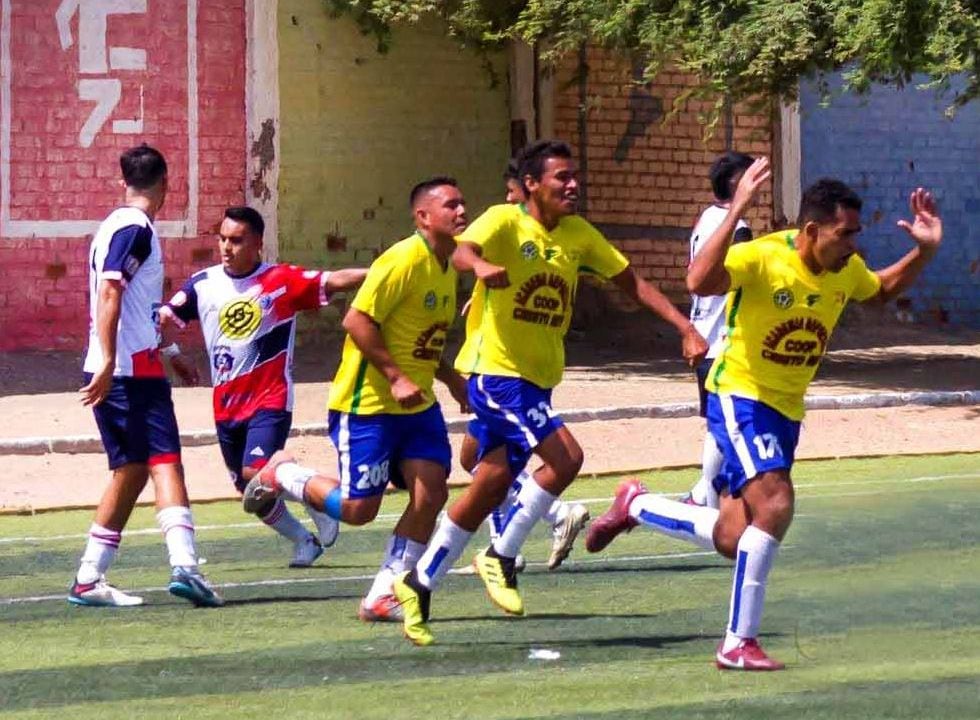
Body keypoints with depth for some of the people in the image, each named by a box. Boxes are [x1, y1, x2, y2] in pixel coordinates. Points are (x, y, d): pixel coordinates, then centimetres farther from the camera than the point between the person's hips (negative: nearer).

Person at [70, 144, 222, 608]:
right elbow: (109, 295, -21)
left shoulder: (118, 226, 19)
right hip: (134, 370, -9)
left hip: (112, 372, 9)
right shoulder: (135, 230, -10)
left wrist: (170, 352, 38)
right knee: (165, 463, -15)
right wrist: (108, 364, -27)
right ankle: (184, 565, -28)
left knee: (131, 471, 13)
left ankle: (88, 580, 13)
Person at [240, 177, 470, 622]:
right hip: (368, 403, -8)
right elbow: (357, 320, -22)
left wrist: (450, 378, 11)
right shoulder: (403, 260, -18)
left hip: (417, 402, 8)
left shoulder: (447, 267, 11)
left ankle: (383, 596, 1)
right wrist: (395, 378, -25)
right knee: (357, 509, -6)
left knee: (431, 492, -8)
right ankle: (282, 475, 22)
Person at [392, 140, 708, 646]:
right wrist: (480, 265, -55)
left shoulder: (579, 235, 7)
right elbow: (462, 251, -31)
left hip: (537, 379, 7)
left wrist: (684, 326, 2)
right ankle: (501, 557, -7)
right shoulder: (504, 221, -12)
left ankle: (419, 583, 23)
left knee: (490, 489, 10)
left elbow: (631, 282, 12)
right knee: (566, 457, -22)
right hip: (495, 371, -7)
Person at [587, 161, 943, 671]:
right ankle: (739, 644, -13)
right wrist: (735, 212, -46)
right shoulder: (762, 258, -23)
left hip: (786, 412, 7)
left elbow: (882, 290, 21)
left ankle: (634, 506, 34)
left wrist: (925, 251, 4)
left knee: (732, 541, 8)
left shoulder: (846, 270, -2)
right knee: (774, 505, -25)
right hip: (739, 396, -7)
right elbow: (699, 282, -41)